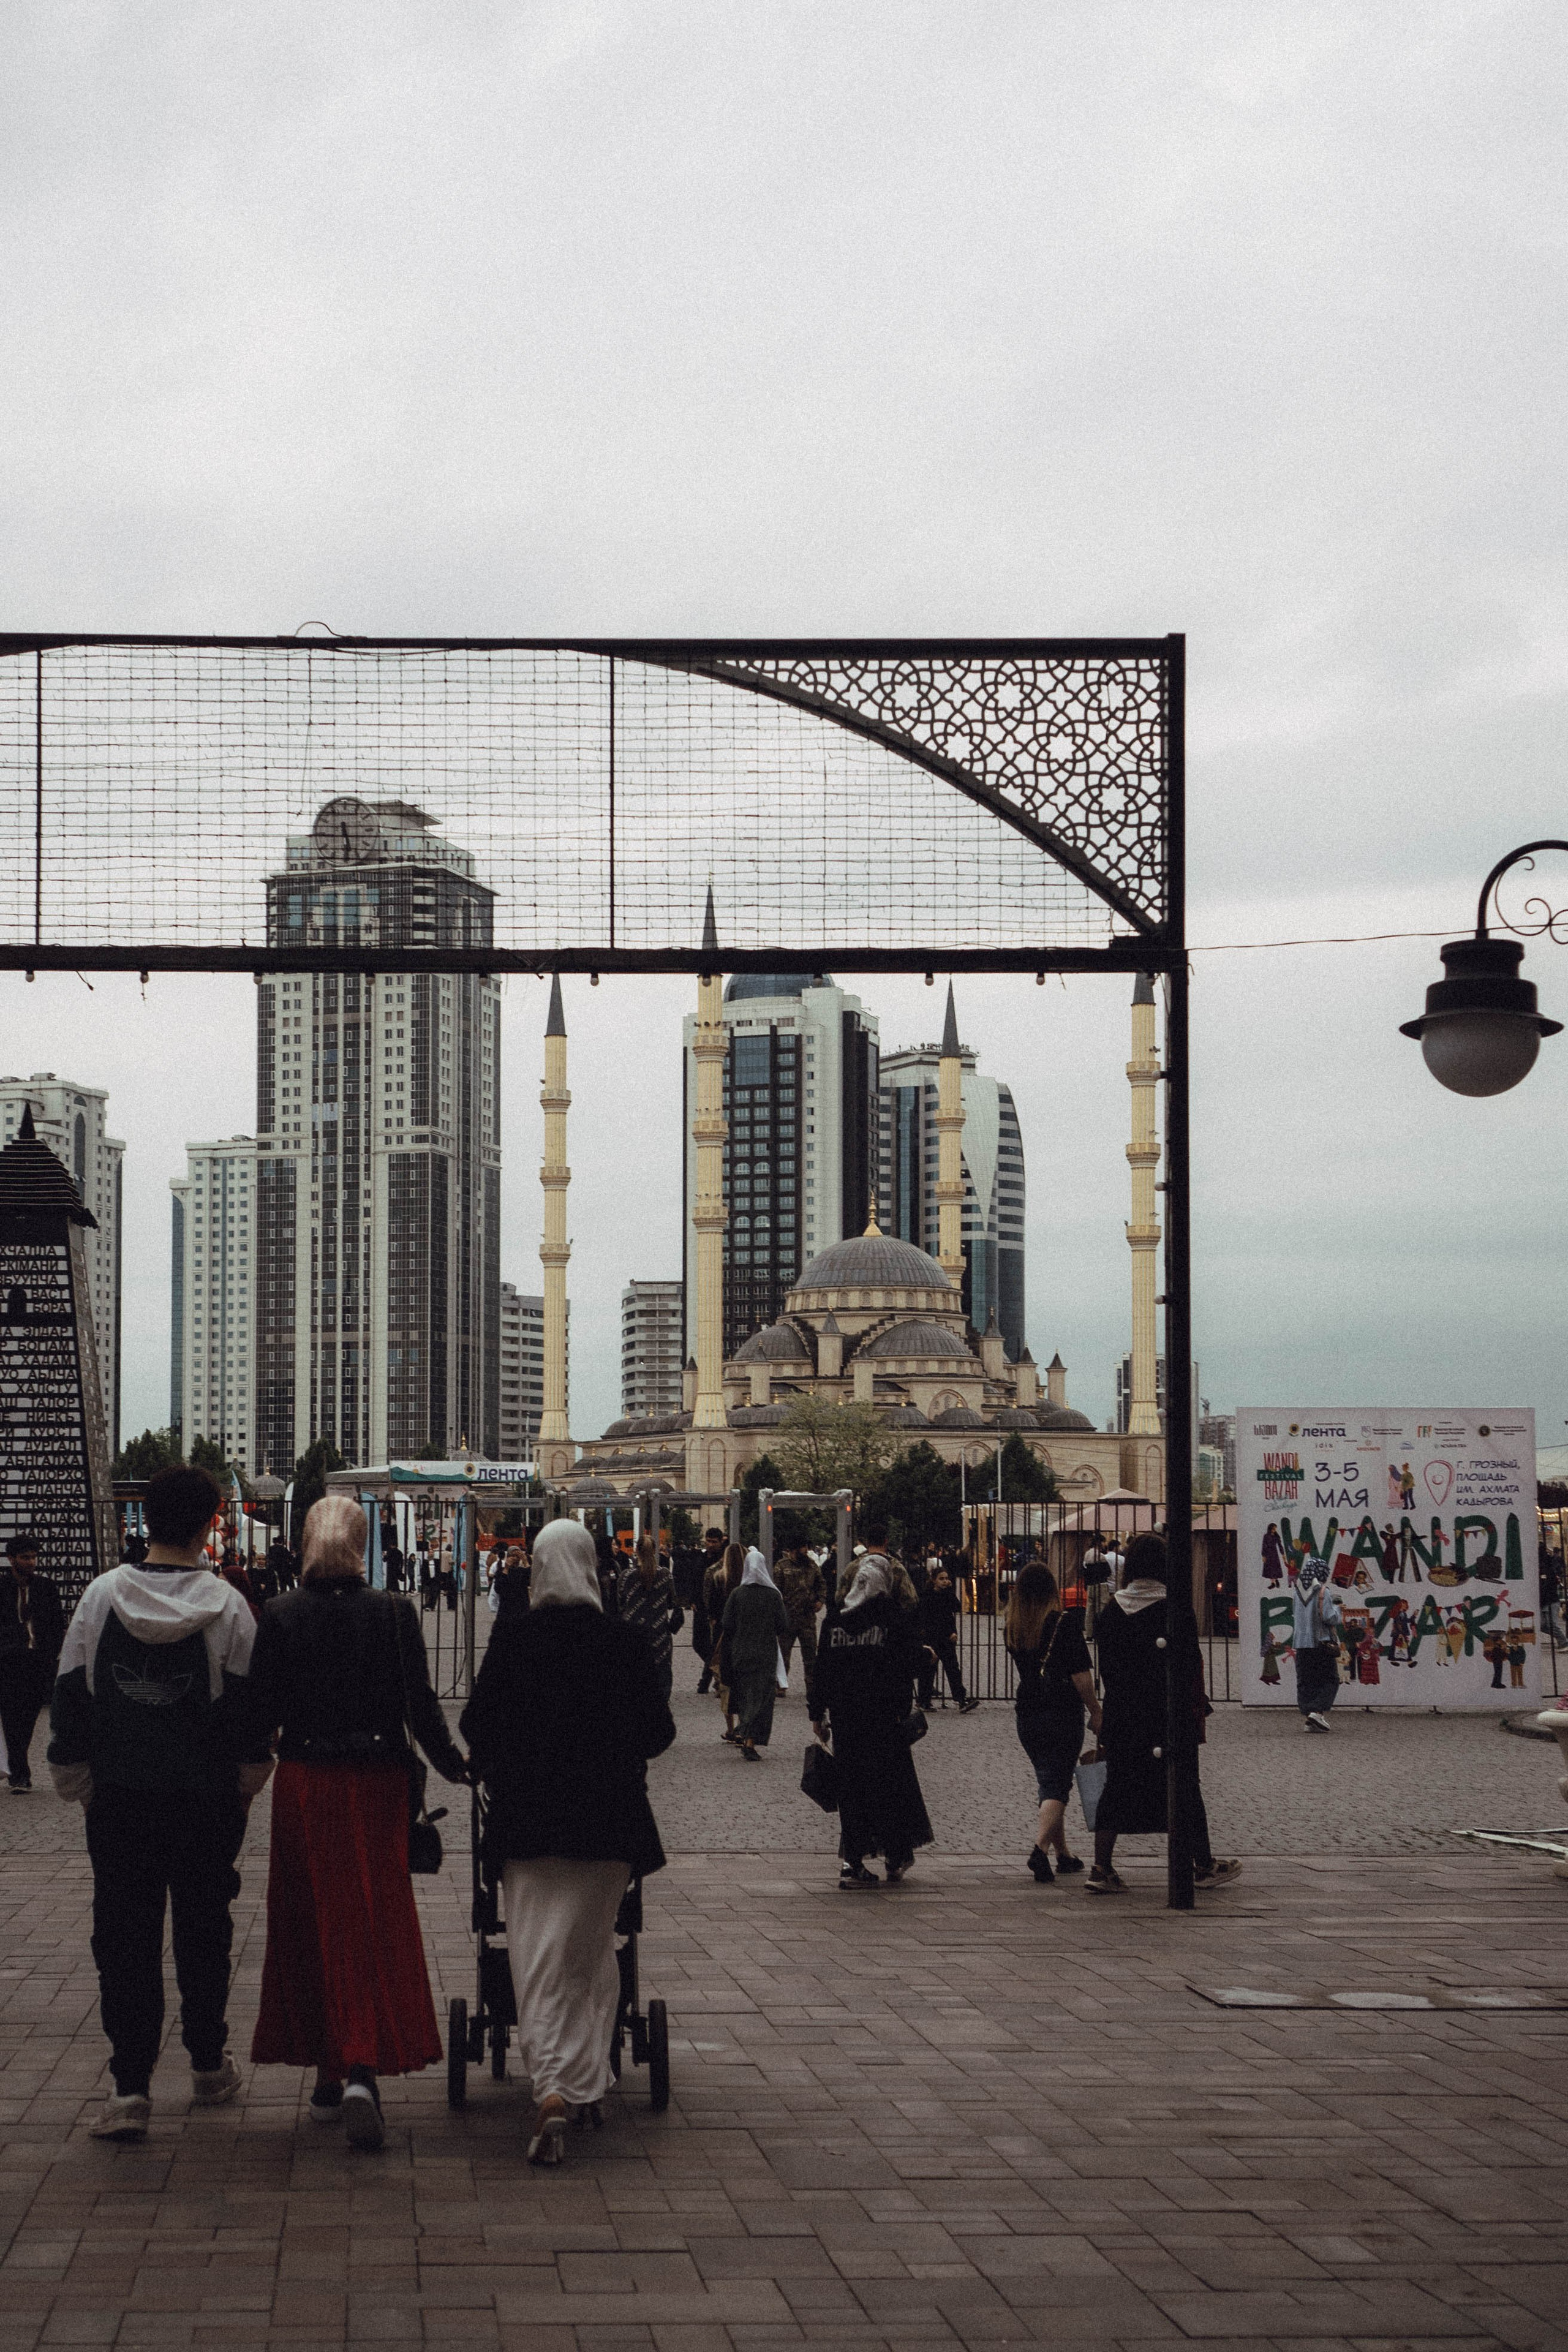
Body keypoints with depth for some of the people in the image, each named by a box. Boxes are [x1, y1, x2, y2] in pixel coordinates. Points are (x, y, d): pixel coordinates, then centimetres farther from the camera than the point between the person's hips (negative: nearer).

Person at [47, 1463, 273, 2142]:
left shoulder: (101, 1596, -4)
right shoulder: (226, 1605, -8)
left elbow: (70, 1696, 1)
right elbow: (250, 1701, -3)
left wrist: (74, 1775, 12)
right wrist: (250, 1775, 12)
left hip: (119, 1799, 0)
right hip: (206, 1800, 0)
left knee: (124, 1938, 3)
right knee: (202, 1930, 16)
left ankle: (130, 2088, -5)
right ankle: (209, 2066, 28)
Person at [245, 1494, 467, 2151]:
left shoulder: (281, 1616, -5)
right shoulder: (393, 1614, -7)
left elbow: (261, 1710, -3)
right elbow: (419, 1704, -5)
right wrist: (454, 1765, 9)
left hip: (304, 1783, 1)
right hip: (374, 1783, -1)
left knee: (309, 1924, 12)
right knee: (373, 1922, 2)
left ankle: (327, 2077, 19)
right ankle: (362, 2067, -16)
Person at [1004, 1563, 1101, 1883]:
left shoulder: (1011, 1627, 3)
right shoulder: (1066, 1622, -11)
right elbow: (1081, 1675, -12)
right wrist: (1095, 1711, -3)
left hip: (1027, 1714, 5)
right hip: (1063, 1712, -5)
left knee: (1048, 1782, 16)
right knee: (1057, 1784, -5)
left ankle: (1063, 1854, 23)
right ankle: (1041, 1847, -25)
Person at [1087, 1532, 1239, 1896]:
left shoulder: (1113, 1610, 2)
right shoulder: (1175, 1609, -10)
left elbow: (1106, 1668, 8)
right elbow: (1192, 1668, -9)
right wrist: (1198, 1710, -1)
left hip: (1120, 1713, 4)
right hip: (1169, 1715, -4)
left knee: (1117, 1786, 7)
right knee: (1184, 1787, 7)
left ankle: (1101, 1869, -1)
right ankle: (1204, 1867, 18)